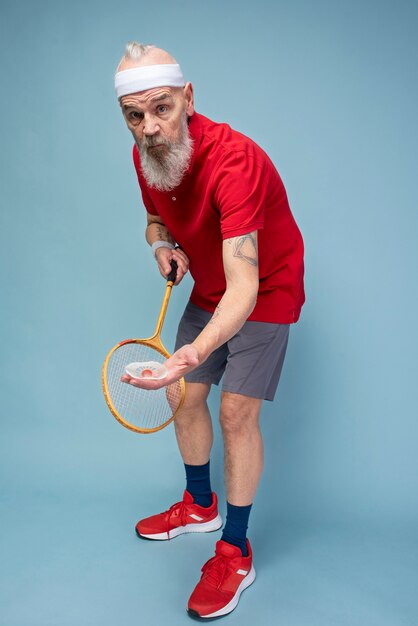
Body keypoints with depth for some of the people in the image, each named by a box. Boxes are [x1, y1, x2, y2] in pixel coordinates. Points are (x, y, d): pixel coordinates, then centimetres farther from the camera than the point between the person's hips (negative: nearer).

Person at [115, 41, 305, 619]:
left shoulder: (235, 160, -35)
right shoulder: (145, 156, -11)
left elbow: (244, 285, -43)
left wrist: (195, 352, -59)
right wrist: (163, 245, -13)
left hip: (266, 292, -7)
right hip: (208, 291, 7)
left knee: (236, 412, -11)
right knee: (185, 398, 11)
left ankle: (235, 553, 9)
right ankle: (200, 506, 36)